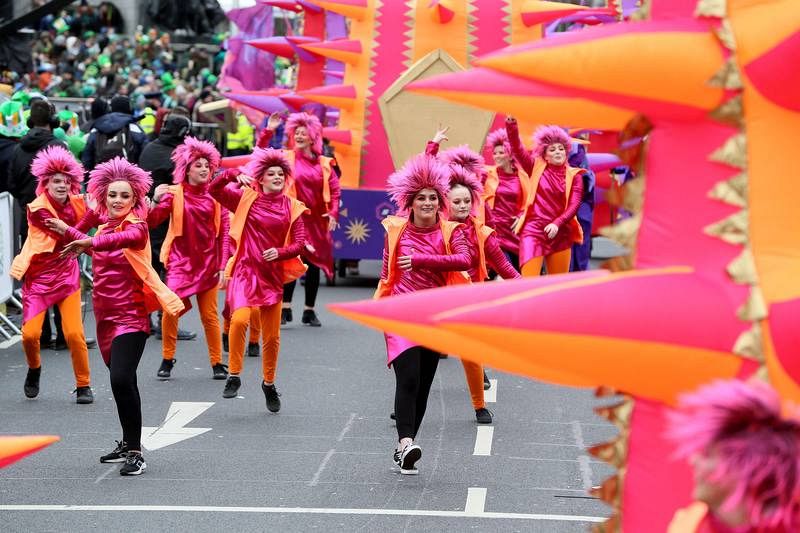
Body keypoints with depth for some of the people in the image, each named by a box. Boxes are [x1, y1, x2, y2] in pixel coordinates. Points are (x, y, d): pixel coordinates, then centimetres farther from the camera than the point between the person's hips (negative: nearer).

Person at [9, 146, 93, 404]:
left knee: (74, 333, -11)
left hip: (66, 274, 3)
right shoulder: (38, 210, -15)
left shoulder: (77, 203, 0)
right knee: (30, 333, -12)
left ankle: (83, 385, 5)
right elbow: (67, 236, -24)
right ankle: (34, 368, 21)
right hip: (38, 276, -3)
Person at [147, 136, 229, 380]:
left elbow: (223, 232, 5)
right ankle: (167, 359, 8)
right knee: (170, 310, -10)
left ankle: (217, 362, 13)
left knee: (209, 315, 2)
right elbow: (152, 221, -10)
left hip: (208, 262, 1)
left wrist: (223, 266, 0)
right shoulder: (174, 194, -2)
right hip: (180, 261, -1)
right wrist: (155, 201, -28)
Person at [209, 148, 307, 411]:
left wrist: (280, 252, -18)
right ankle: (233, 376, -13)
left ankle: (269, 384, 32)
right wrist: (235, 175, -20)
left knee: (272, 335, 10)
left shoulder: (292, 207, 4)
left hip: (272, 274, 2)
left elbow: (299, 242, 0)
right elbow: (214, 190, -5)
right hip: (246, 270, -2)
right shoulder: (246, 199, 1)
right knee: (240, 319, -27)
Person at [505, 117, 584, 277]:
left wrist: (557, 223, -18)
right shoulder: (537, 167, 8)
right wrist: (511, 124, -19)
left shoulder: (574, 175, 7)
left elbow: (574, 204, -3)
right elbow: (517, 148, -3)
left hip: (560, 234, 2)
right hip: (533, 231, -2)